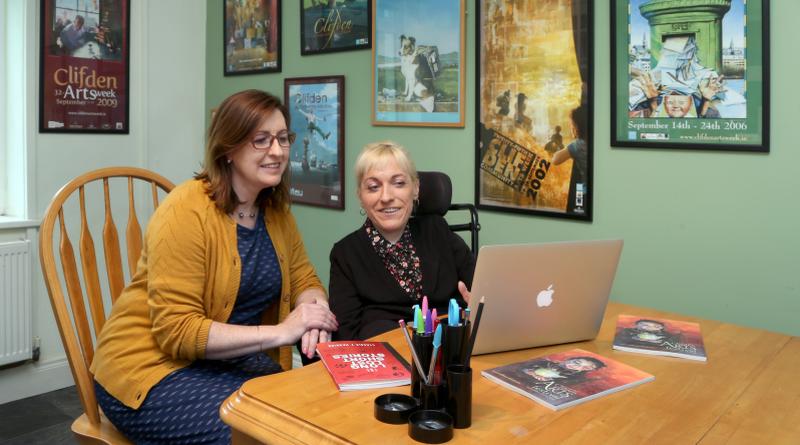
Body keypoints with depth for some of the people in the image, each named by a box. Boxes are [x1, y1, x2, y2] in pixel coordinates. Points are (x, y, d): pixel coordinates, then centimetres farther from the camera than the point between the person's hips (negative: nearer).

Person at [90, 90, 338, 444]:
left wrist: (312, 311, -16)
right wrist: (280, 332, -26)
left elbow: (304, 281, 8)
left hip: (230, 362, 6)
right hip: (153, 368, -6)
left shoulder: (276, 212, 3)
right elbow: (177, 332, -22)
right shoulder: (186, 211, -19)